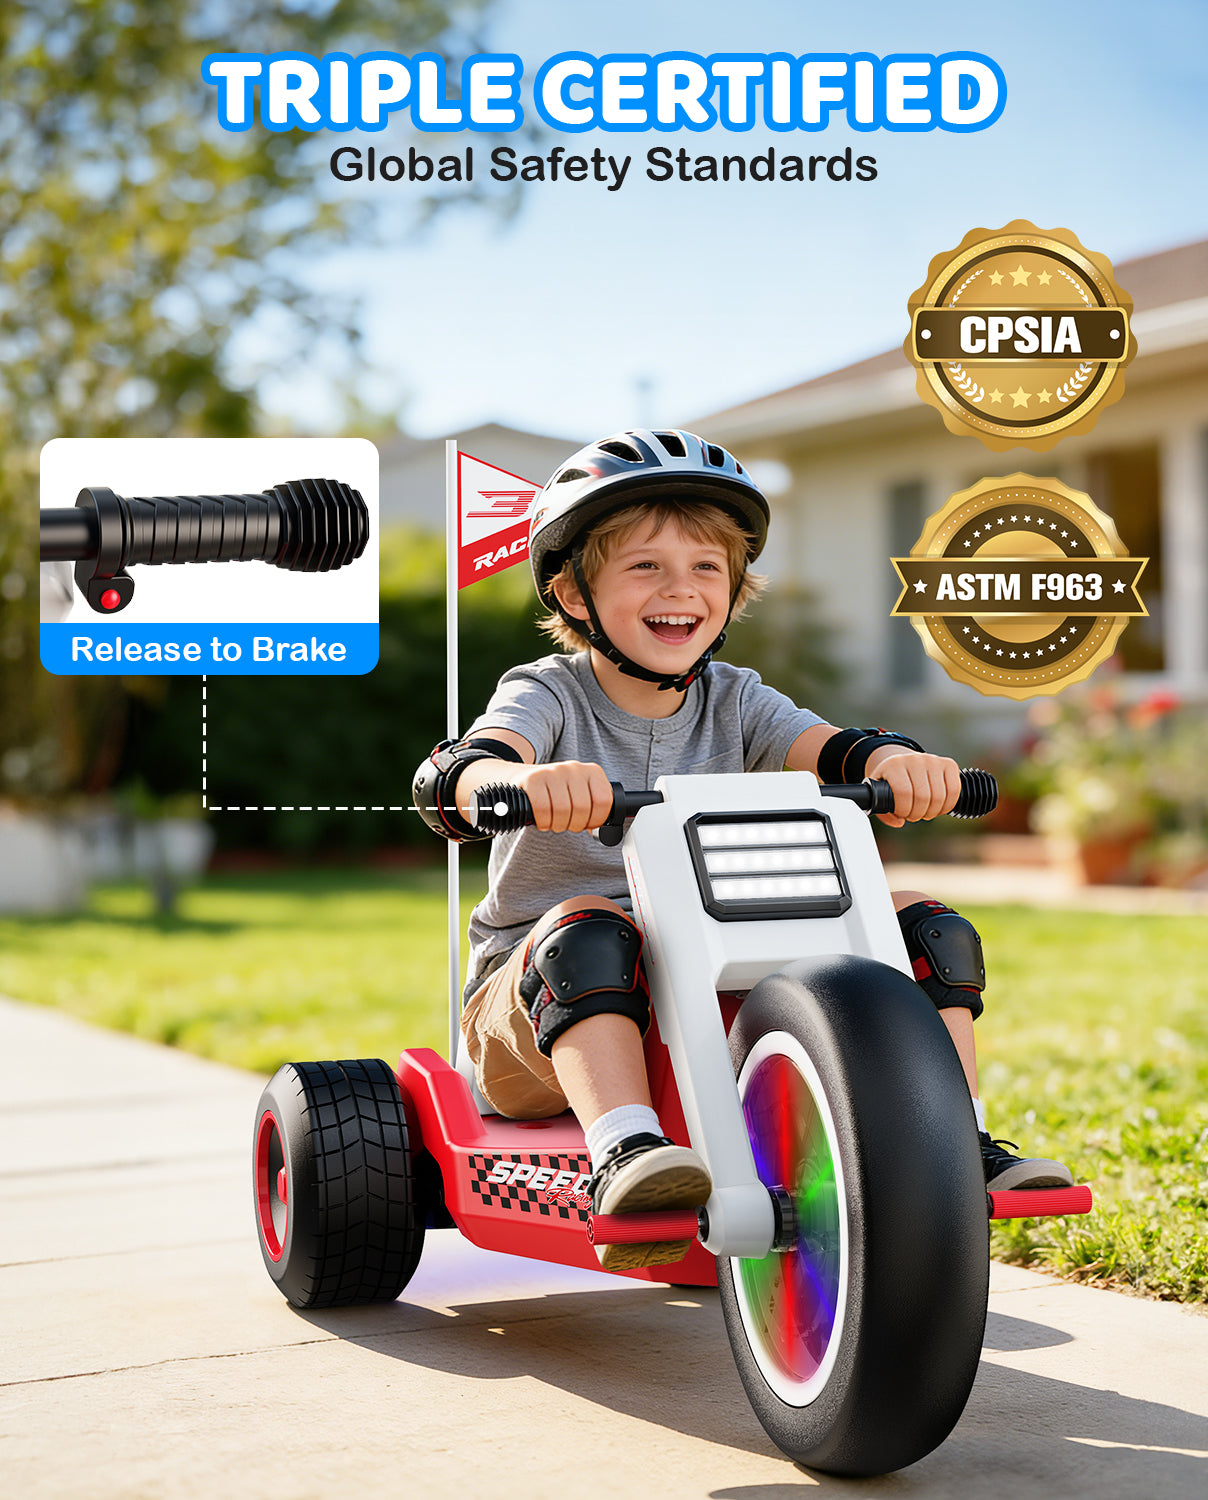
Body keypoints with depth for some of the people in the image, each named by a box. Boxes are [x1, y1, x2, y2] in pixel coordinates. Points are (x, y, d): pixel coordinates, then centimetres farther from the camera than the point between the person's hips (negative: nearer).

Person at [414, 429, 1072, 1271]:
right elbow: (452, 778, -29)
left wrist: (896, 761, -40)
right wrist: (527, 780, -53)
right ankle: (626, 1153, -48)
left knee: (921, 924, -7)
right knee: (589, 926, -38)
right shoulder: (548, 696, -7)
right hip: (544, 1011, -4)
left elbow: (832, 752, -15)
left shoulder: (735, 703, 5)